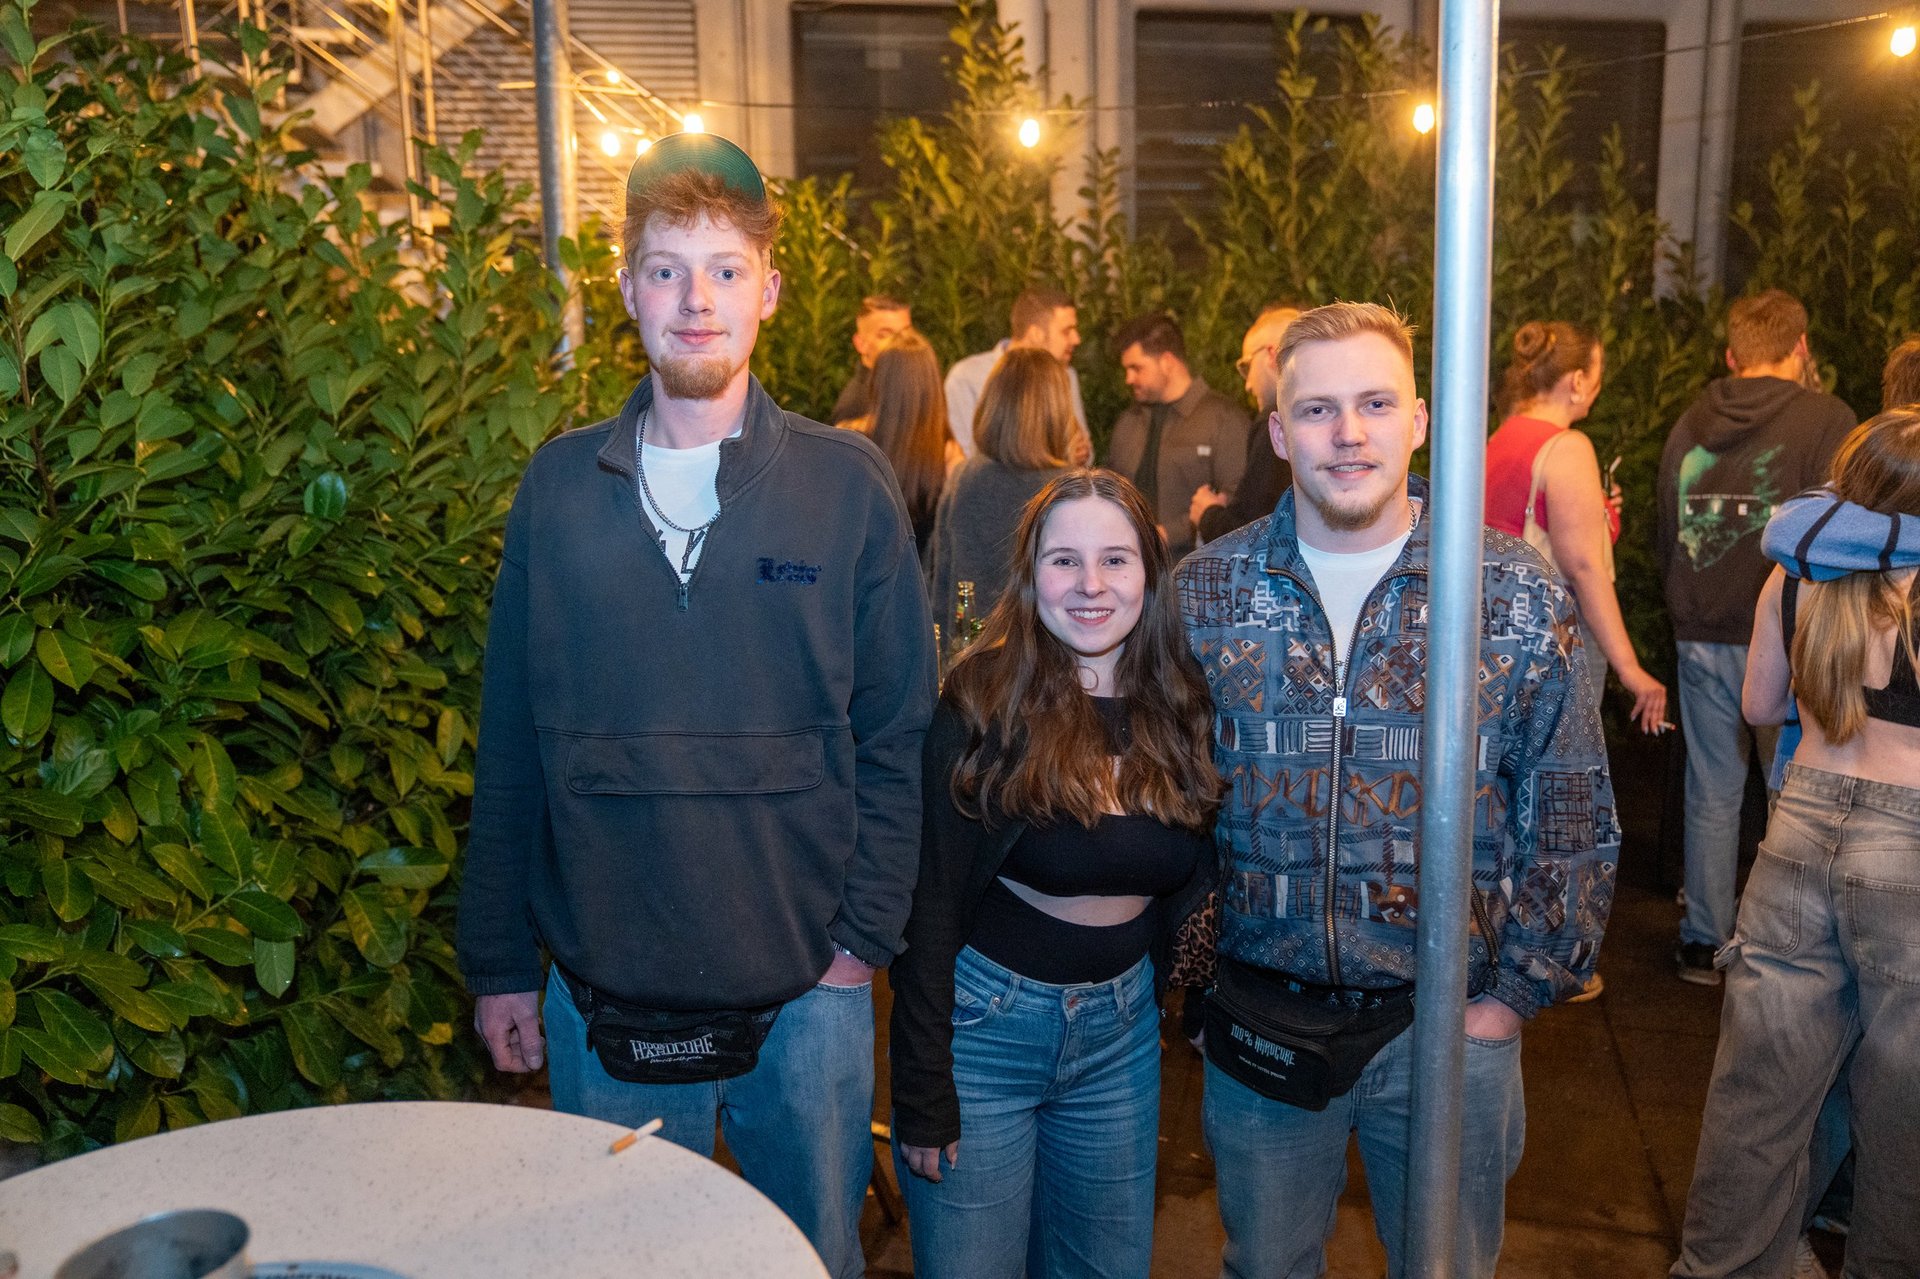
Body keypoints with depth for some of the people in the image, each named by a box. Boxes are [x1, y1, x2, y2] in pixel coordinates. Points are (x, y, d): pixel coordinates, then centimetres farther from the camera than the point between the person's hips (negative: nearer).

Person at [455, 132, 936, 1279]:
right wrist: (499, 964, 4)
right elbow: (510, 744, 2)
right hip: (603, 998, 1)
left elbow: (897, 735, -1)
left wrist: (864, 934, -5)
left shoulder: (849, 484, -4)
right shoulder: (560, 486, 0)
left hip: (805, 991, 0)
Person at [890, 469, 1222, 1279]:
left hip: (1121, 1027, 4)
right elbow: (929, 906, -13)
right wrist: (922, 1091, -13)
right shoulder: (984, 704, -16)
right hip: (984, 1020, -4)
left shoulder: (1181, 706, -3)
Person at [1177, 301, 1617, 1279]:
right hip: (1259, 1022, 1)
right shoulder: (1203, 592, -3)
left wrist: (1517, 993, -3)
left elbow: (1573, 820, 0)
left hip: (1449, 1023, -1)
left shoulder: (1522, 595, -6)